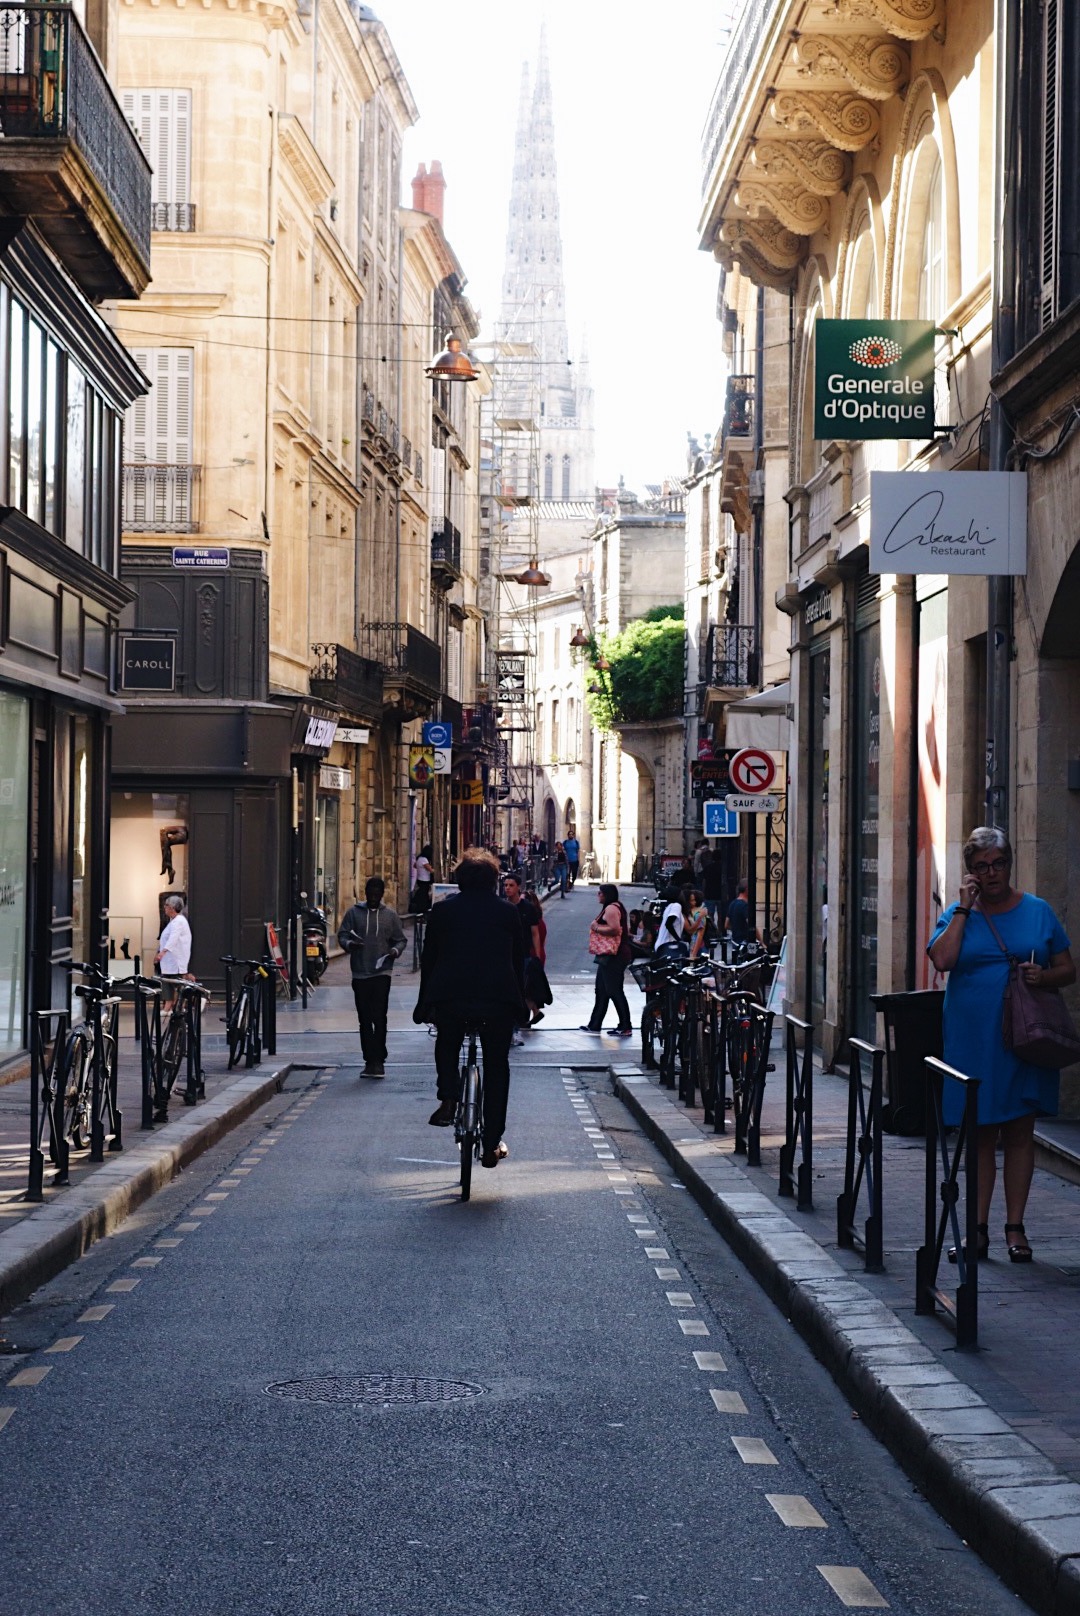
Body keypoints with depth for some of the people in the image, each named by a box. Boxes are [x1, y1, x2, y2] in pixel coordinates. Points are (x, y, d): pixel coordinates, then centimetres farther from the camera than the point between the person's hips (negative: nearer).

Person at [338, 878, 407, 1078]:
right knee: (364, 1020, 6)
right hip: (360, 973, 2)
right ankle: (370, 1061, 13)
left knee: (379, 1018, -11)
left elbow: (400, 940, 11)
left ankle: (378, 1060, -7)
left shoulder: (389, 915, 8)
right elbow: (342, 935, 7)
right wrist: (349, 944, -16)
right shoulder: (354, 912, 8)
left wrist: (395, 950, -10)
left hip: (381, 973, -2)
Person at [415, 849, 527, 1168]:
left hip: (449, 997, 0)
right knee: (496, 1066, 12)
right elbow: (519, 960, 13)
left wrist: (424, 1004, 18)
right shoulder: (508, 912, 10)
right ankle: (492, 1145, 11)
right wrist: (519, 1004, 23)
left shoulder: (442, 911, 9)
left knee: (447, 1045, 30)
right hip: (499, 998, 0)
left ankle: (448, 1100, 7)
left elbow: (428, 959, 10)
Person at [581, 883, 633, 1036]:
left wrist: (596, 928, -16)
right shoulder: (616, 907, 18)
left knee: (615, 991, -9)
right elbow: (625, 928, 24)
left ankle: (625, 1027, -7)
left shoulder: (610, 909, -15)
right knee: (601, 990, 17)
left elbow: (615, 929, -28)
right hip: (610, 956, 11)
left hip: (613, 957, -11)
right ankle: (595, 1024, 24)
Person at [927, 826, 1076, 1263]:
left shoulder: (1037, 911, 5)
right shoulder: (957, 914, 4)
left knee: (1020, 1132, 4)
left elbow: (1068, 970, 8)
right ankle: (978, 1229, 11)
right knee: (981, 1134, 6)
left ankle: (1015, 1227, 10)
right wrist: (965, 907, -13)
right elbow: (942, 960, -15)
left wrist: (1044, 976, -13)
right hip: (973, 1041, 0)